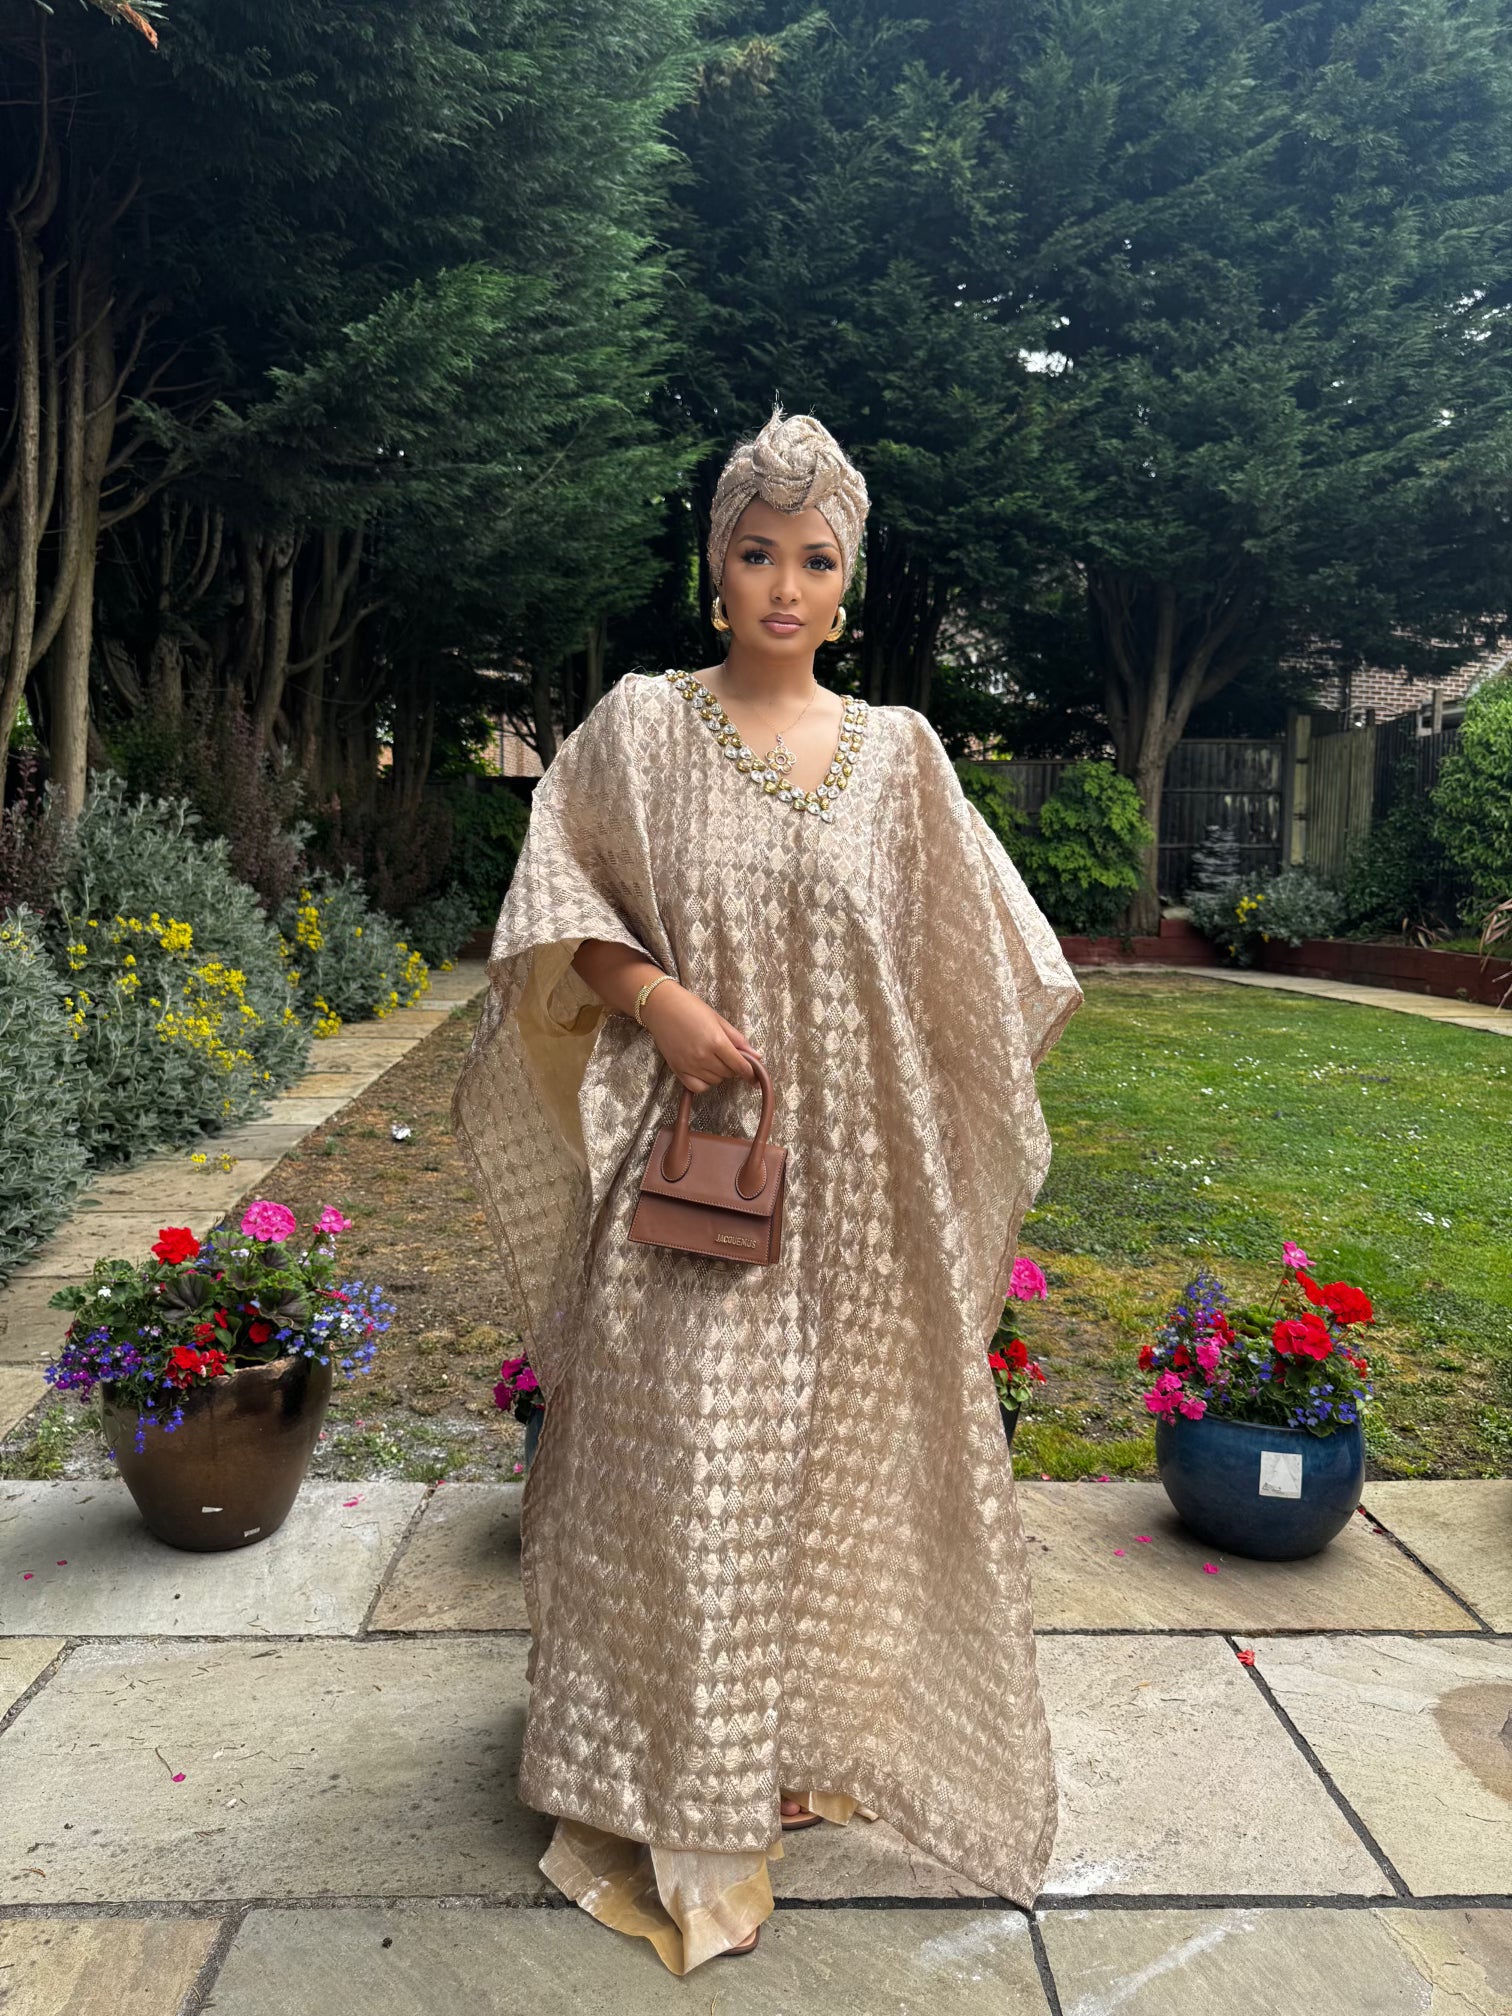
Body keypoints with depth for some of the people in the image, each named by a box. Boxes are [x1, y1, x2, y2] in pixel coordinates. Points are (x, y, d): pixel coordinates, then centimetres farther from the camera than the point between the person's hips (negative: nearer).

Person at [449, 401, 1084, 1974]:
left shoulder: (897, 750, 6)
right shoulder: (639, 723, 0)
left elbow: (976, 960, 9)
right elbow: (557, 906, 2)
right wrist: (650, 992, -14)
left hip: (854, 1185, 3)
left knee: (835, 1457, 13)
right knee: (684, 1461, 4)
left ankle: (815, 1735, 37)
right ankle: (680, 1793, 24)